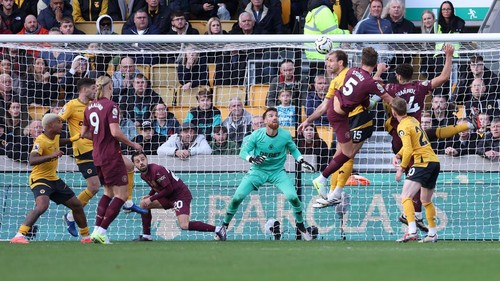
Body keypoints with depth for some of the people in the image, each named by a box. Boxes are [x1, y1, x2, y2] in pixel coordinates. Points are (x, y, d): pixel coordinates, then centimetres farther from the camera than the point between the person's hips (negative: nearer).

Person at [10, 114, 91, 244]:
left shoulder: (55, 137, 6)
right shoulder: (40, 141, -21)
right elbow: (32, 161, -36)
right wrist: (52, 156, -45)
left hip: (54, 179, 9)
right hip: (40, 179, -9)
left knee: (77, 205, 13)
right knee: (42, 206, -34)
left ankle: (86, 236, 32)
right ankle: (19, 236, -34)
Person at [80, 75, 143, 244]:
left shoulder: (90, 107, 8)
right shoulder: (111, 106, -14)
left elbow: (84, 133, 13)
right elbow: (115, 132, -22)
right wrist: (133, 144, -10)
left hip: (97, 155, 8)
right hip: (111, 155, -8)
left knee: (109, 192, 22)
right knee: (122, 194, -2)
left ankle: (97, 229, 13)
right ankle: (101, 231, -11)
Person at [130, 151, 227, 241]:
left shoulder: (156, 170, -23)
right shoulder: (143, 175, 5)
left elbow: (168, 189, -22)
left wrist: (151, 199, -17)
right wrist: (149, 196, 5)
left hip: (181, 194, -10)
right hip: (169, 197, 10)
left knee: (184, 225, -25)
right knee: (144, 204, 10)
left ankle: (217, 229, -17)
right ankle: (146, 236, 18)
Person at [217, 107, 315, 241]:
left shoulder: (285, 135, -10)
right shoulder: (256, 135, -15)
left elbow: (293, 149, 10)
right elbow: (243, 152, -13)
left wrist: (302, 161, -5)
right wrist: (252, 159, -34)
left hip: (277, 172, 1)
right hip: (258, 171, -1)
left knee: (292, 197, -21)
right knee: (237, 197, -16)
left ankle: (300, 225, 6)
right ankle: (224, 225, 6)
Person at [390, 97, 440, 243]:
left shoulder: (403, 127, -10)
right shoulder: (413, 120, 16)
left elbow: (408, 150, -20)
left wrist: (401, 168, -13)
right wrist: (398, 155, 16)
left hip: (423, 163, -9)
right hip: (434, 161, 9)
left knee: (405, 197, -15)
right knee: (426, 201, 22)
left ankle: (412, 231, -31)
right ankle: (432, 234, 28)